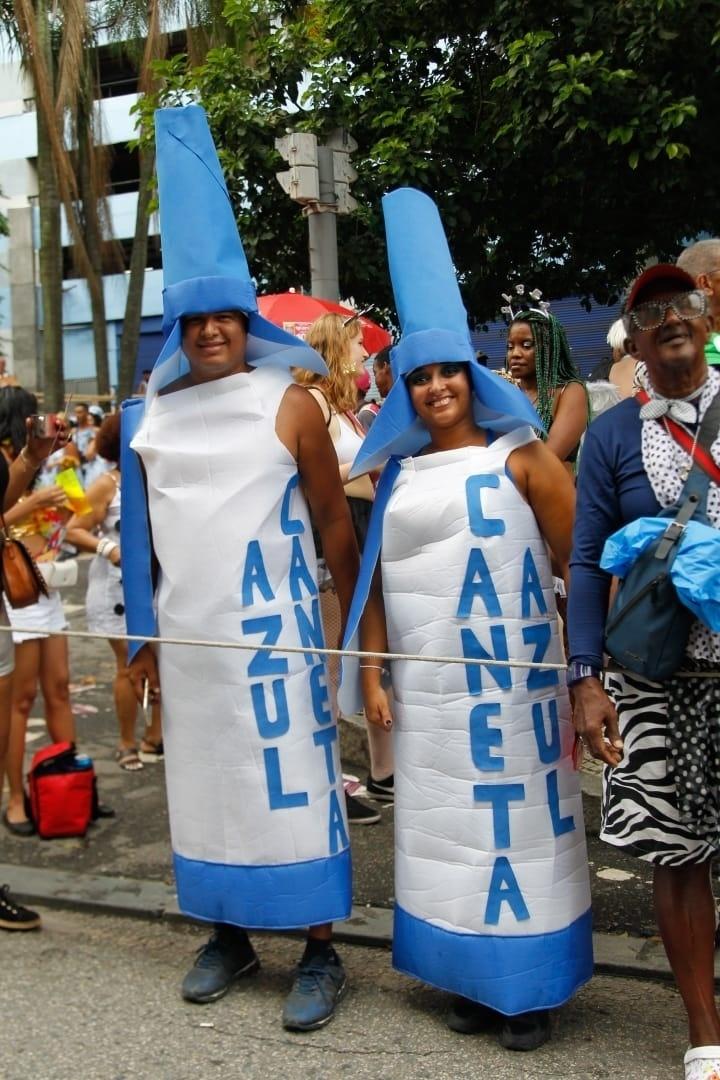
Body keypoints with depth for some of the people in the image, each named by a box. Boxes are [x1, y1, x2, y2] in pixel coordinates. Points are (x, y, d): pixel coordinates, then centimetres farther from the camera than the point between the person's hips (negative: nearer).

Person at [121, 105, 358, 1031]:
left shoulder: (288, 405, -3)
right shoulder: (151, 418, 7)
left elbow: (334, 525, 0)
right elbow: (145, 536, 11)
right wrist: (145, 637, 10)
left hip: (272, 630, -4)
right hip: (187, 633, 4)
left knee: (292, 780, -1)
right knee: (204, 780, 12)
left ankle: (320, 950, 11)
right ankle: (228, 934, 27)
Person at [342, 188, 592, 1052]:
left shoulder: (518, 456, -1)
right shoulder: (396, 474, 9)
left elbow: (580, 558, -2)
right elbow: (374, 581, 10)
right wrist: (372, 671, 4)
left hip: (511, 681, -3)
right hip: (428, 687, 4)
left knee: (519, 817, 1)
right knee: (444, 823, 9)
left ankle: (529, 985, 14)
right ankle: (468, 975, 23)